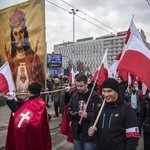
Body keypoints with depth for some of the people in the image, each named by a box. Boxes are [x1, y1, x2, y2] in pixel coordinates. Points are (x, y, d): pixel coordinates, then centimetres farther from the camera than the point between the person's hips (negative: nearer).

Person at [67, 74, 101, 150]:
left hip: (89, 133, -5)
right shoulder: (74, 95, 5)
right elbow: (68, 109, 13)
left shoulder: (94, 96, -12)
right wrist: (70, 113, -8)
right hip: (76, 132, 5)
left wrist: (87, 115, -31)